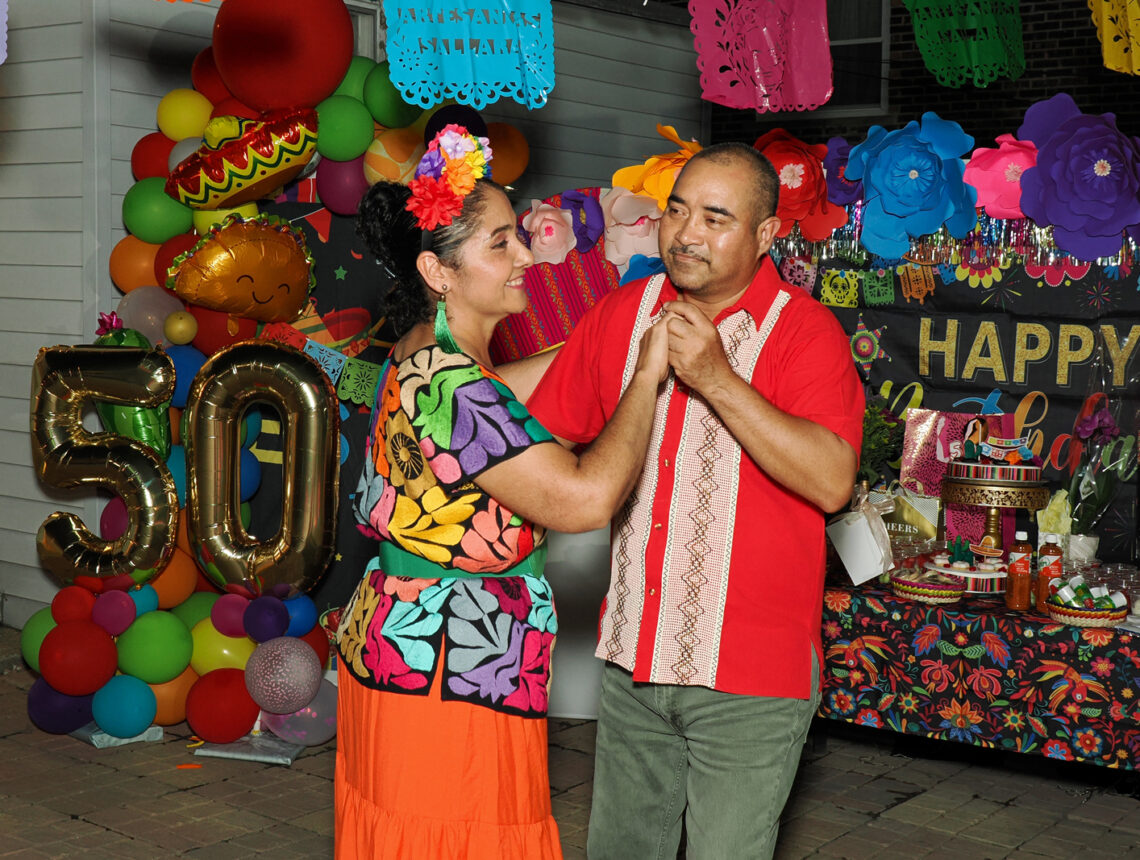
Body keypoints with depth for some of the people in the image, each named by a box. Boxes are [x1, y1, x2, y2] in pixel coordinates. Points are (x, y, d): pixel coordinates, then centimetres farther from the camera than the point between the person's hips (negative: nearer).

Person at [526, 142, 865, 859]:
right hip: (633, 658, 5)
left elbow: (832, 482, -26)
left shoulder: (805, 332, -11)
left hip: (749, 682, -5)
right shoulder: (620, 314, 4)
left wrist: (716, 378, -27)